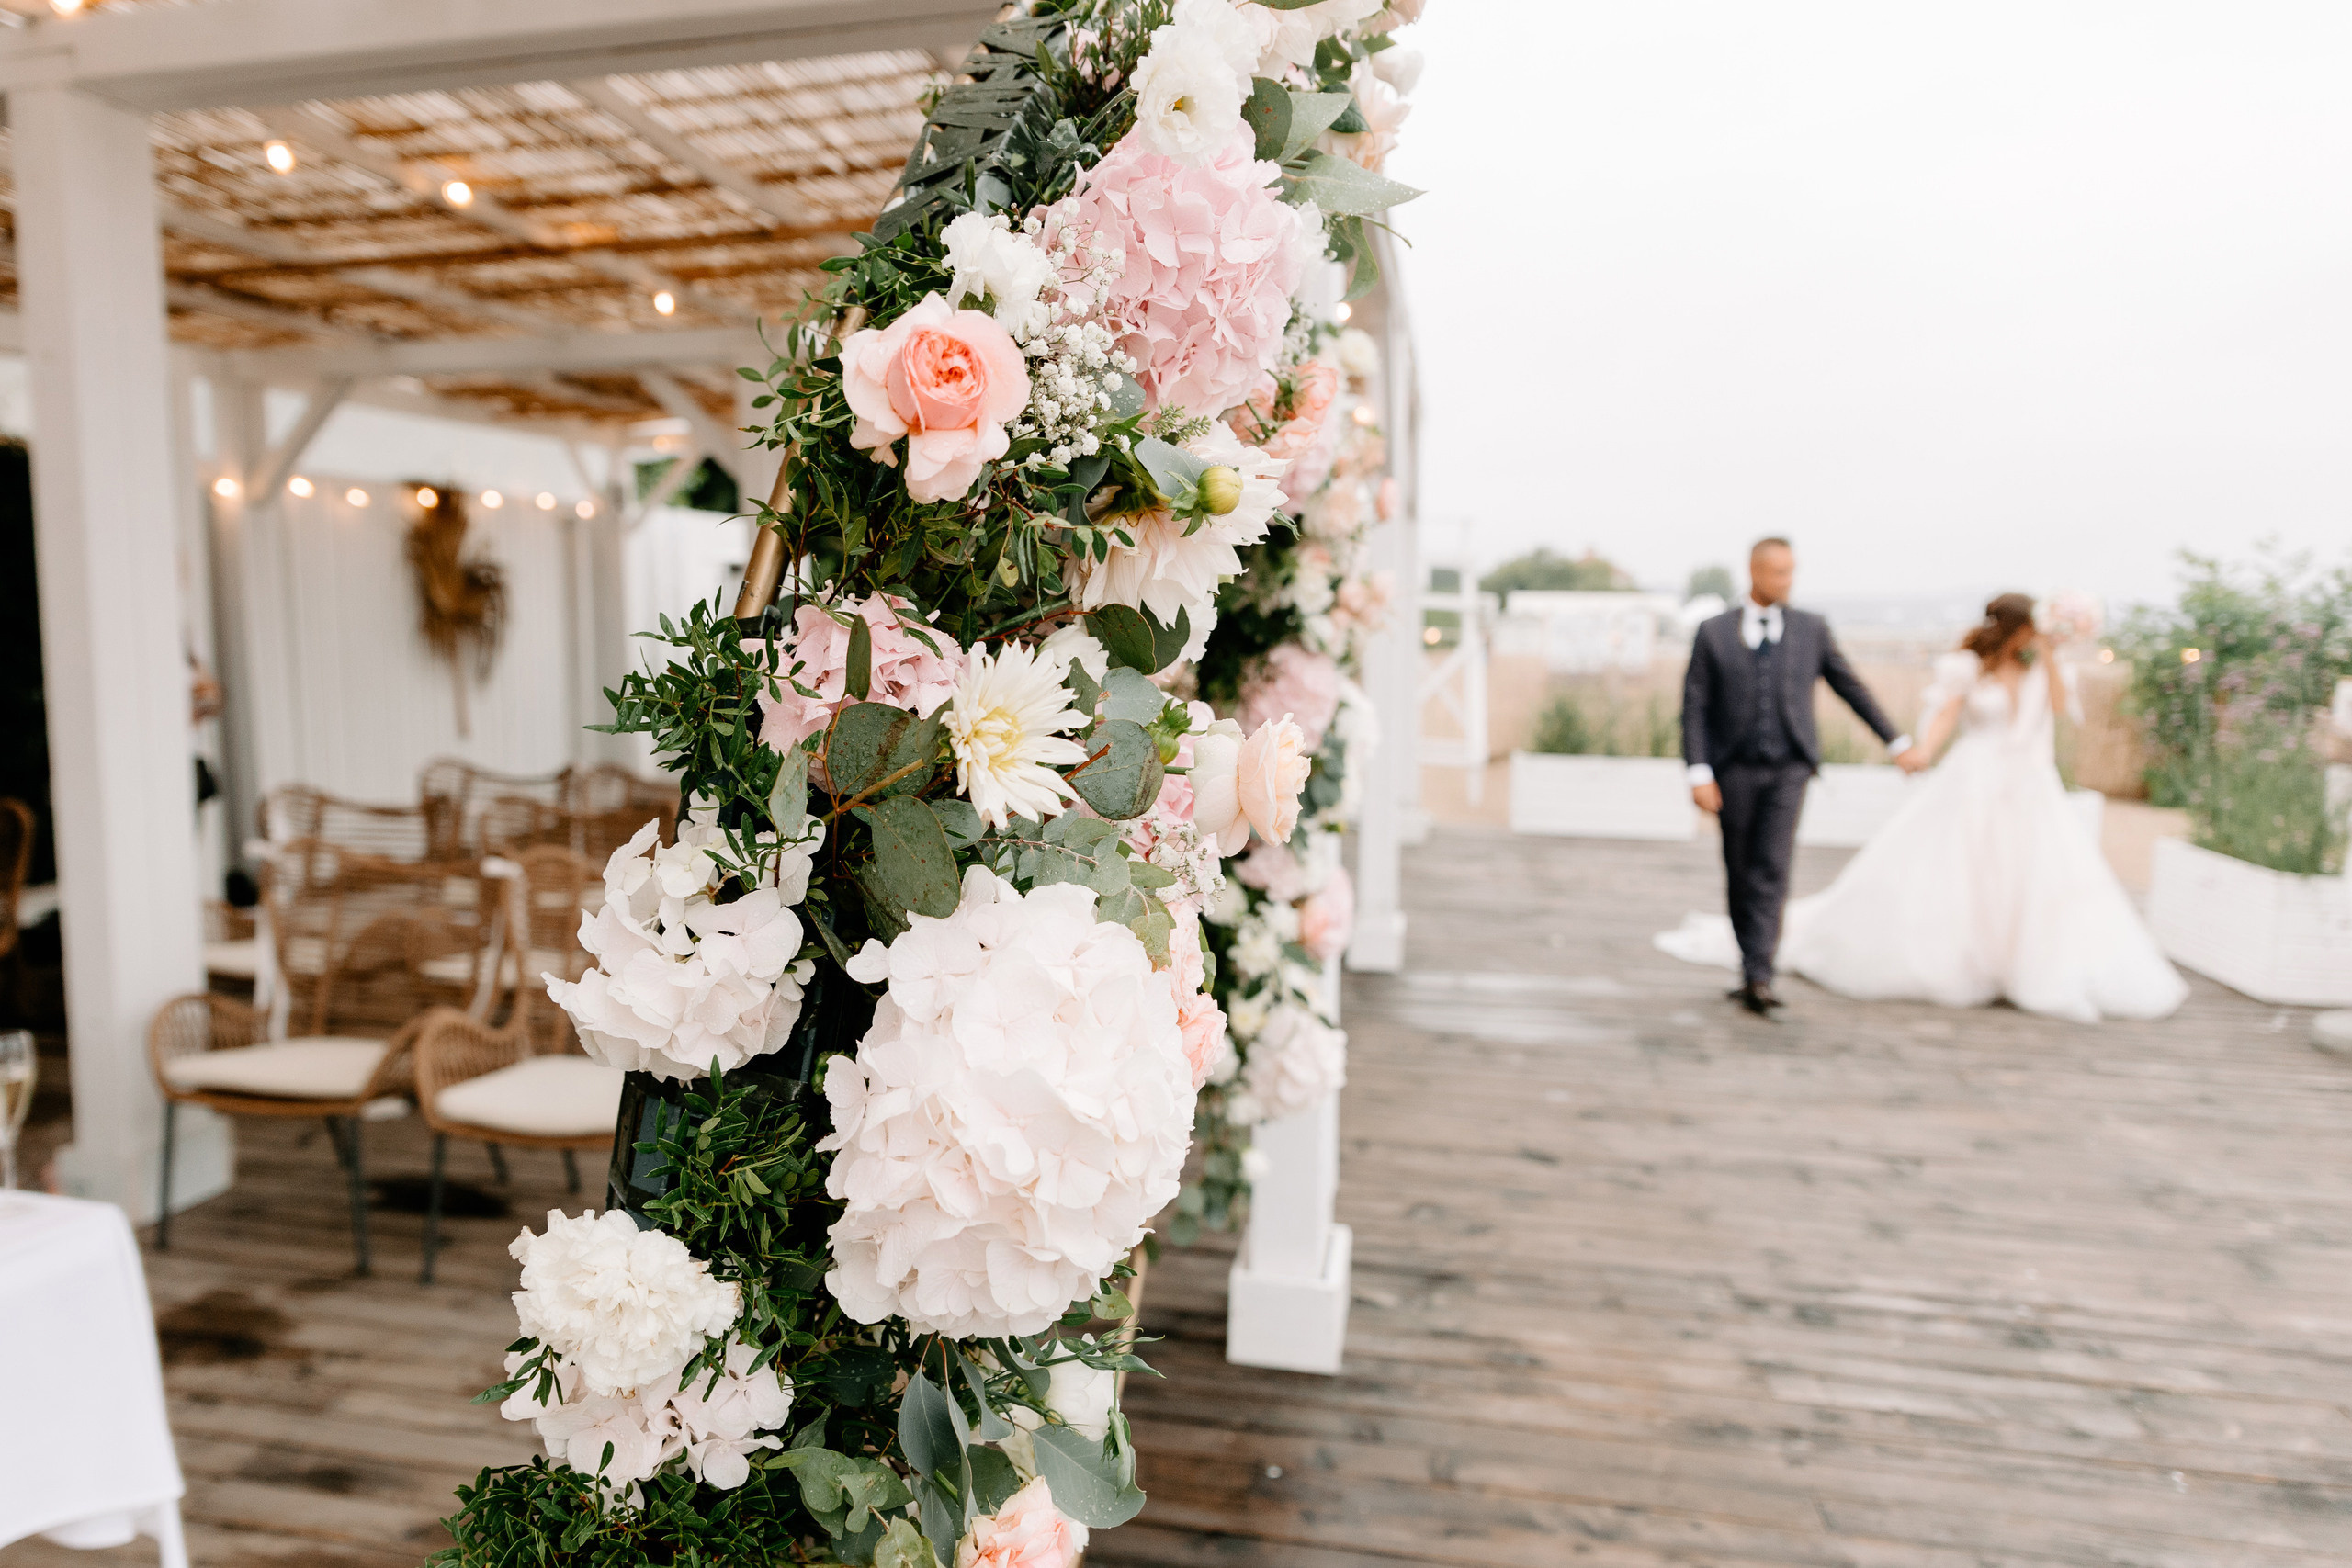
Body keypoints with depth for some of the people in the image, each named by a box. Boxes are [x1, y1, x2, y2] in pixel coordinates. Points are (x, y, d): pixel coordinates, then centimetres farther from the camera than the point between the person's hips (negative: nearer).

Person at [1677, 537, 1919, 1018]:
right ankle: (1752, 968, 23)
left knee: (1773, 870, -13)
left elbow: (1851, 687, 15)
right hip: (1733, 770, 0)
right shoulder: (1713, 632, 3)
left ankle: (1757, 978, -15)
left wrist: (1896, 741, 16)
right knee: (1741, 874, 7)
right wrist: (1699, 773, -10)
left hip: (1788, 768, 0)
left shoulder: (1811, 629, 8)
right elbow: (1695, 707, -1)